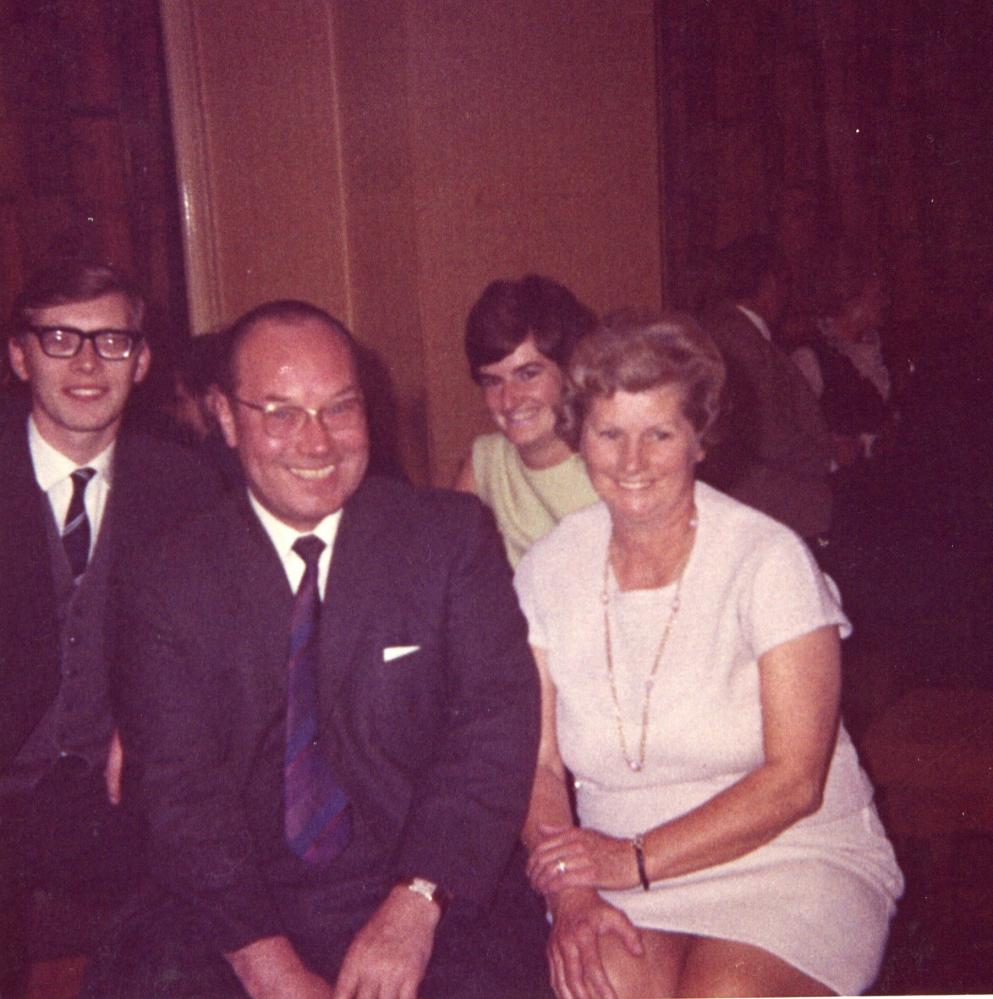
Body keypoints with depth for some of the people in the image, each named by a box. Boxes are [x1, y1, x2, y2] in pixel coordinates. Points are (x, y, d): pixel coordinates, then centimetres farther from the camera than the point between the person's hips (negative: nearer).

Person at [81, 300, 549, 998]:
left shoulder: (453, 537, 2)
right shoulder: (170, 586, 3)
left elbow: (497, 718, -5)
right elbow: (184, 789, -3)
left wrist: (417, 903, -17)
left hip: (435, 905, -1)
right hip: (238, 911, 1)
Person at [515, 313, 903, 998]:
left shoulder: (769, 559, -9)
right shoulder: (549, 570, 1)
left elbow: (794, 782, -12)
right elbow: (540, 766, 1)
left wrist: (636, 859, -18)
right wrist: (570, 890, -17)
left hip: (790, 857, -1)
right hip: (622, 869, 2)